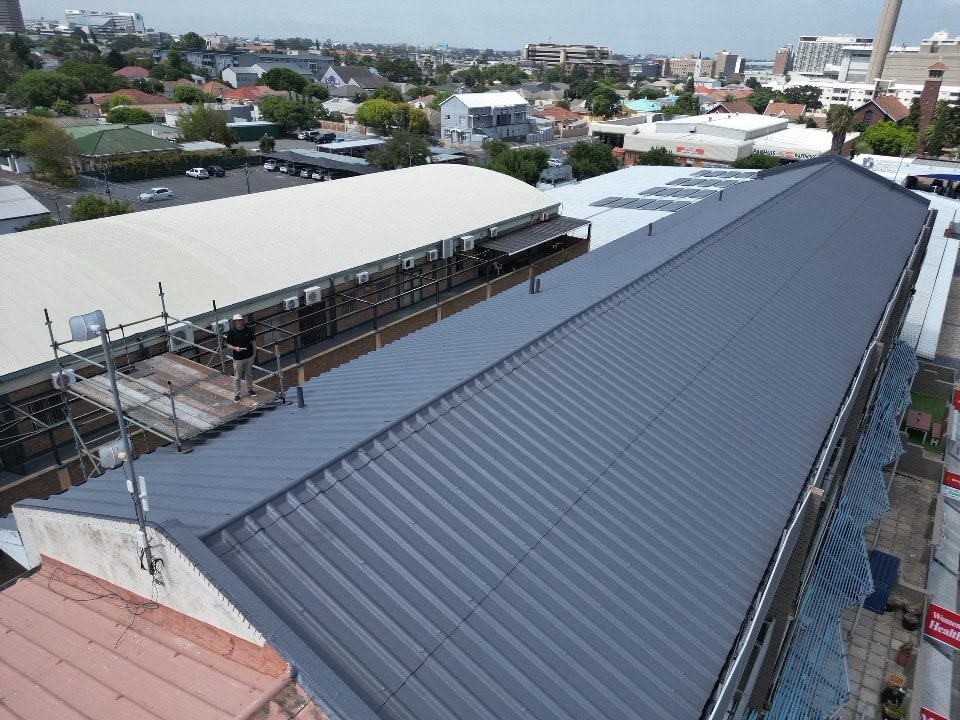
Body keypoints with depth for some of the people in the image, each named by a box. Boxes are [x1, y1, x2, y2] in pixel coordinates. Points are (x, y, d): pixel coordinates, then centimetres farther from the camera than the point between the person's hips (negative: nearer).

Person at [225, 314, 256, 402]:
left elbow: (253, 341, 6)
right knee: (237, 377, 4)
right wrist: (235, 348, -26)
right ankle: (236, 394, 17)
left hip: (249, 357, 3)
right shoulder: (231, 332, -12)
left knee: (249, 375, 19)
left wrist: (254, 352, 4)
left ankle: (250, 390, 38)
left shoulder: (248, 330, -5)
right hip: (238, 358, -3)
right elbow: (228, 345, -7)